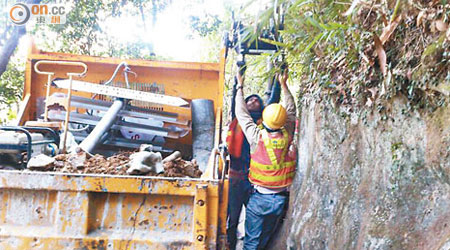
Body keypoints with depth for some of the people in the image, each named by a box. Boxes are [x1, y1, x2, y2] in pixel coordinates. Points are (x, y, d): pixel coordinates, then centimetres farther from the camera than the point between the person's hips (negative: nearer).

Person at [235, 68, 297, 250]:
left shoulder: (257, 137, -18)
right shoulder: (287, 137, -8)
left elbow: (241, 114, -5)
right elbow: (291, 111, 8)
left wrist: (240, 87, 6)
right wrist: (284, 85, 17)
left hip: (259, 198, -3)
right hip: (280, 199, 4)